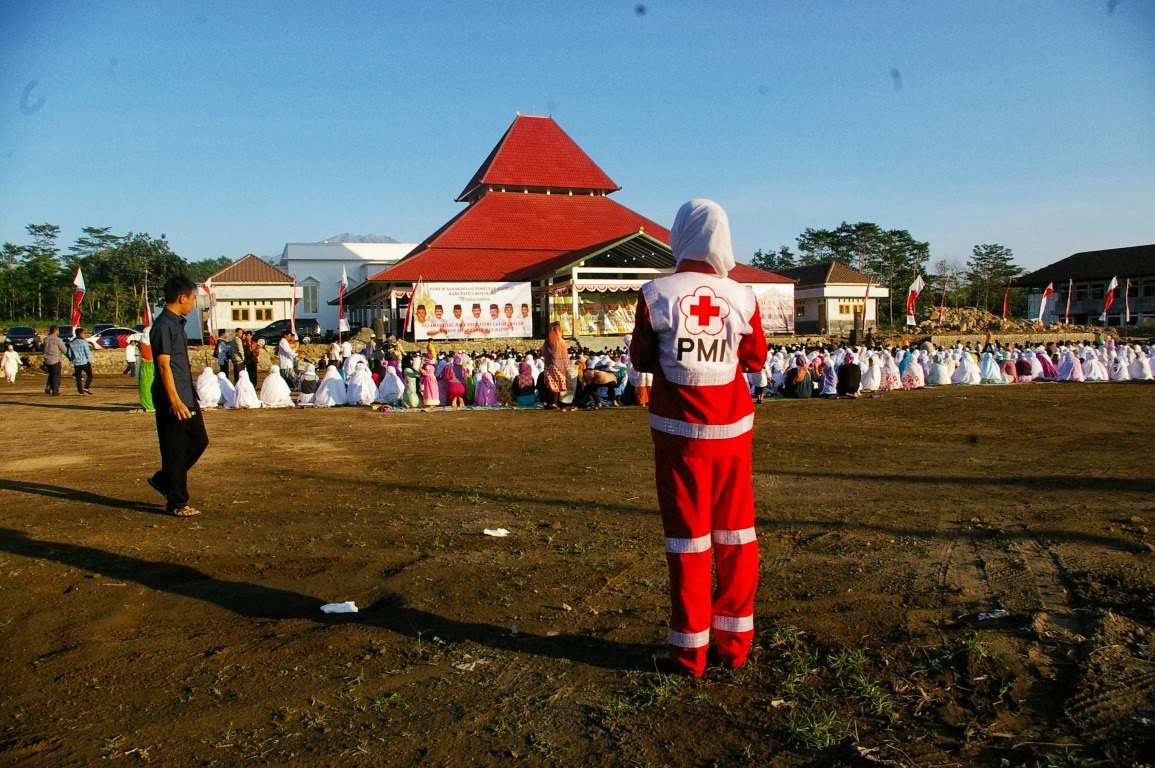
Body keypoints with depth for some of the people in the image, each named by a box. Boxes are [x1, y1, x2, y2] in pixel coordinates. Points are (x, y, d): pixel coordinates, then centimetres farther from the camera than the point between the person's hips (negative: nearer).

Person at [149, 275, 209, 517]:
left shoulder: (176, 323, 15)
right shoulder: (164, 325, -15)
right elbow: (164, 365, -20)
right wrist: (175, 401, -24)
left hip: (186, 397, 10)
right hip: (172, 400, -10)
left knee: (199, 440, 15)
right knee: (175, 451, -1)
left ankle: (163, 480, 28)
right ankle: (177, 503, 9)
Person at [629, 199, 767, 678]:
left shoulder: (657, 294, -9)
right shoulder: (741, 296, -4)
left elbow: (641, 359, 1)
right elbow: (756, 359, 8)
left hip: (680, 432, -2)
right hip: (733, 428, 2)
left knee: (688, 537, 6)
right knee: (735, 533, 12)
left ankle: (690, 649, 13)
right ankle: (735, 641, 22)